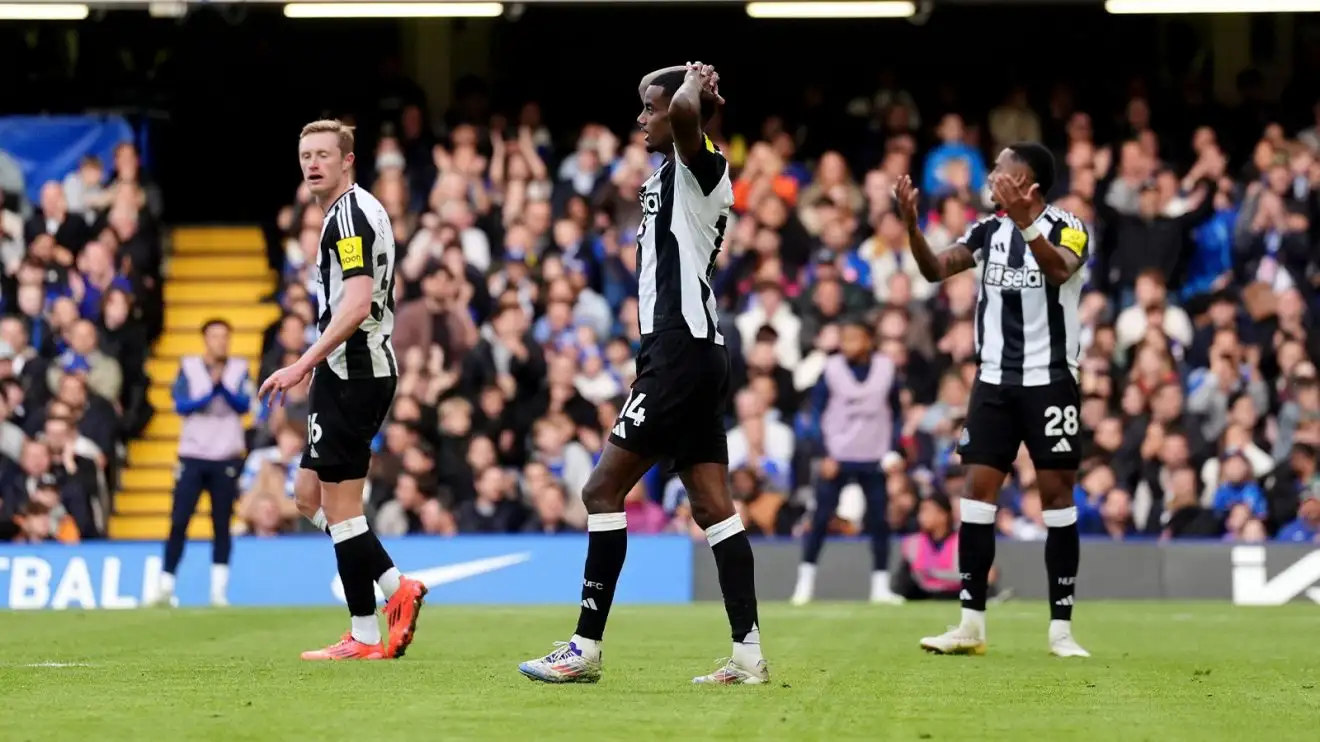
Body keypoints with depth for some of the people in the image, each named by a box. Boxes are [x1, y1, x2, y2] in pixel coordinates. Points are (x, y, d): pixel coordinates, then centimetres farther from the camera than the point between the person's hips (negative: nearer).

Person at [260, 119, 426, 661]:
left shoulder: (349, 213, -13)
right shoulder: (358, 211, 18)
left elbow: (357, 303, -24)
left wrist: (304, 364, -26)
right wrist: (315, 365, 25)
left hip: (352, 373, -10)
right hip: (359, 371, 10)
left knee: (339, 504, -6)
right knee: (309, 494, 14)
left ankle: (366, 638, -2)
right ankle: (396, 589, 8)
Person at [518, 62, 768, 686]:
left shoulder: (701, 168, -11)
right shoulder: (666, 176, 16)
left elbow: (685, 114, -33)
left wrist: (693, 85, -13)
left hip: (682, 353, -10)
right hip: (686, 355, 10)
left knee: (603, 490, -8)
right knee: (711, 505, 6)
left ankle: (585, 648, -6)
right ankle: (748, 656, 4)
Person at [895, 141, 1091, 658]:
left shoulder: (1067, 227, -7)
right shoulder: (988, 230, 9)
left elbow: (1059, 270, -27)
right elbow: (935, 269, 2)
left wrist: (1025, 221, -40)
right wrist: (911, 225, -14)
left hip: (1050, 381, -5)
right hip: (994, 381, 5)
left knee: (1057, 493, -3)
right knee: (978, 490, -1)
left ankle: (1061, 629, 2)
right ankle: (971, 625, 1)